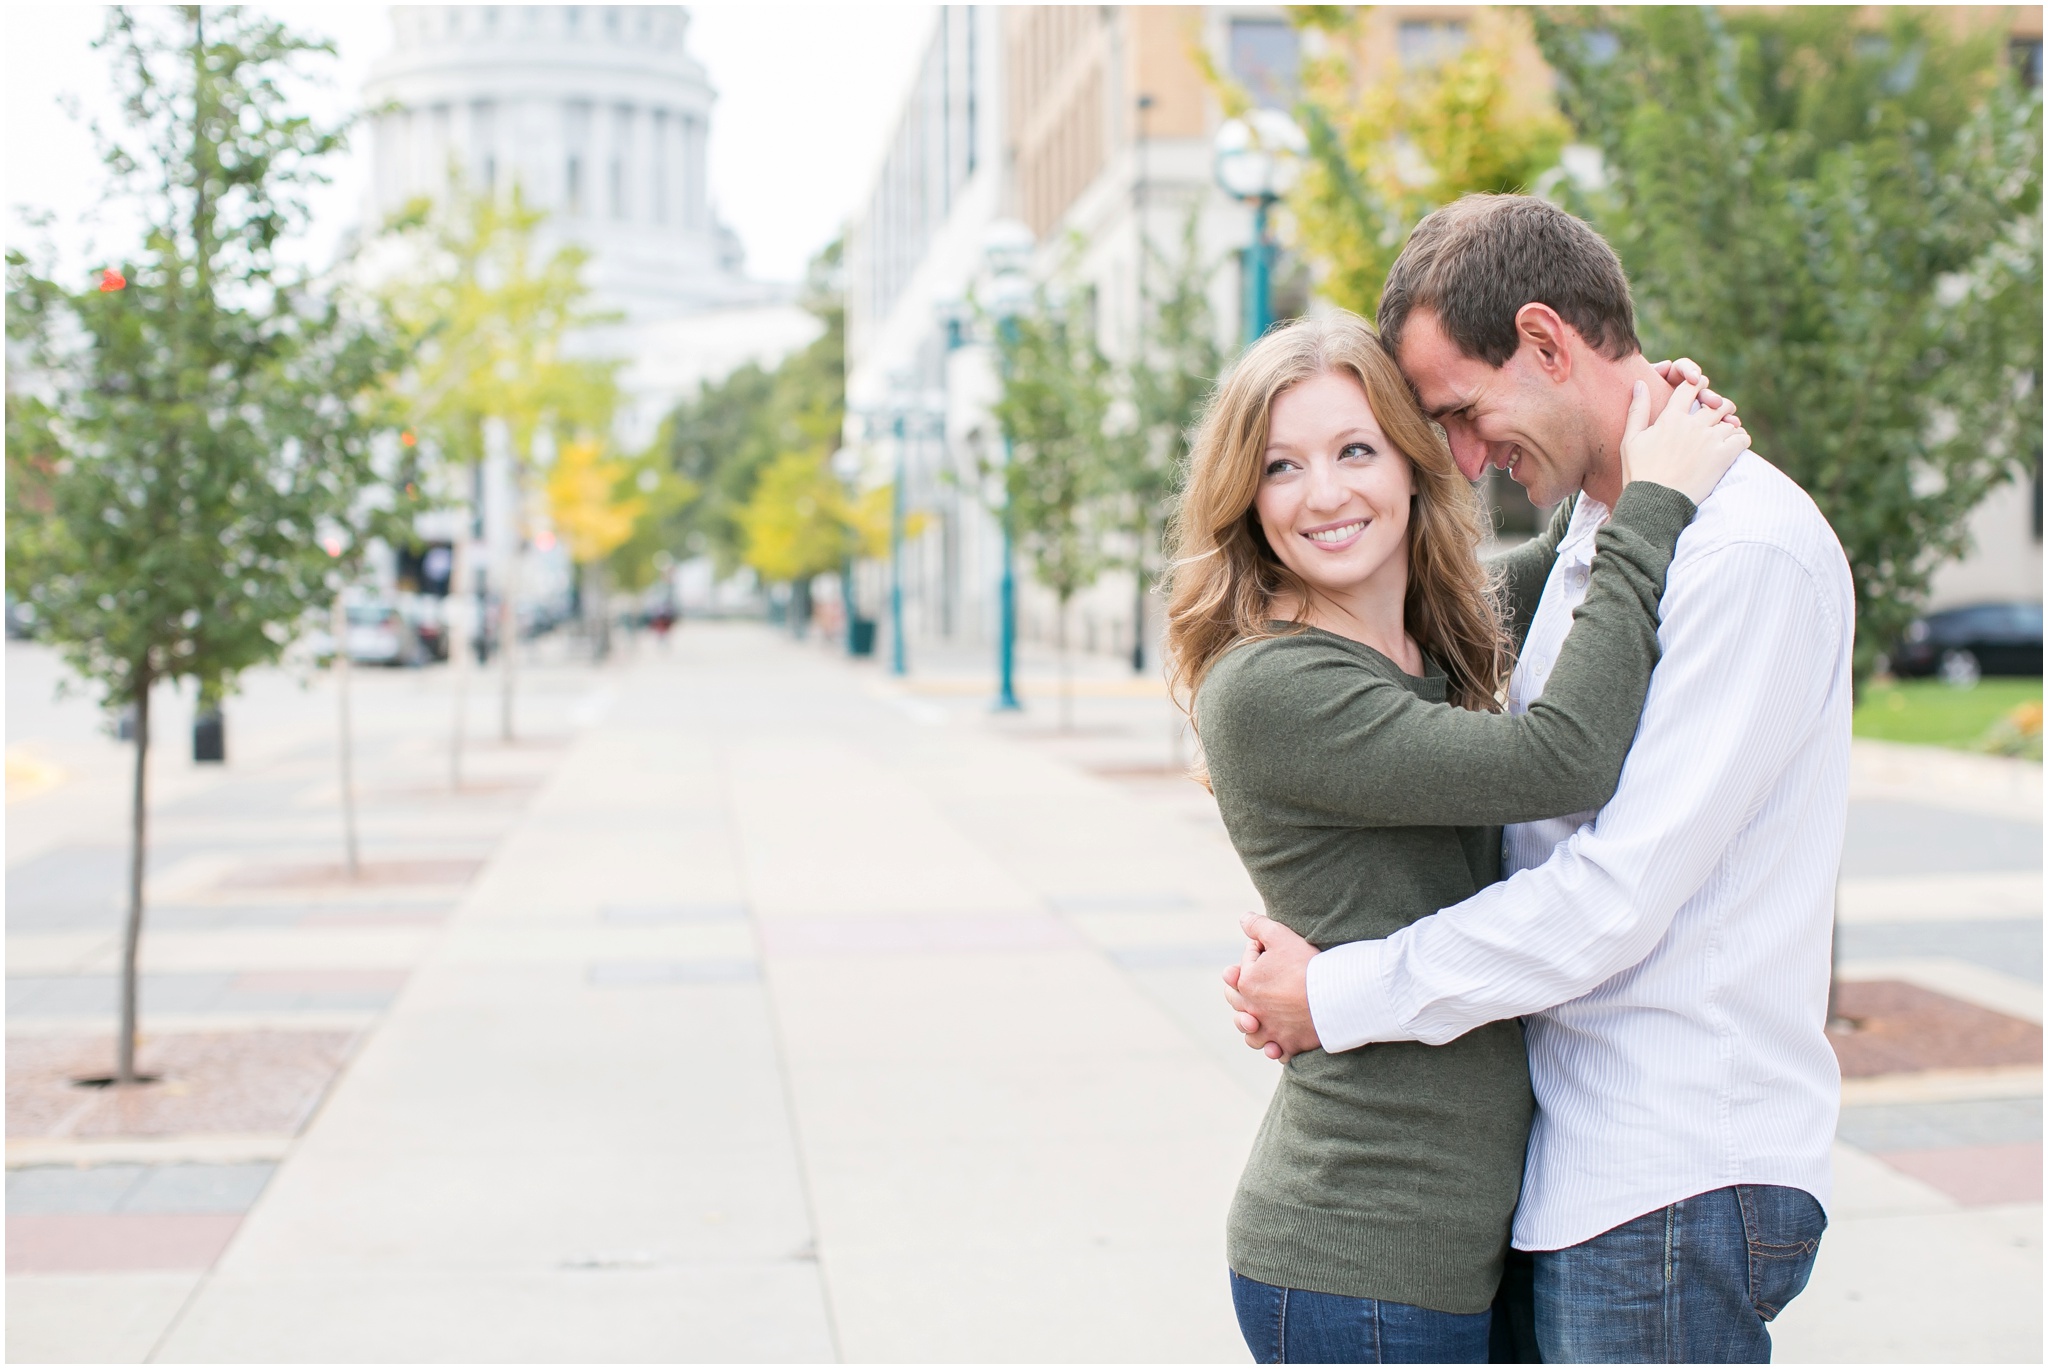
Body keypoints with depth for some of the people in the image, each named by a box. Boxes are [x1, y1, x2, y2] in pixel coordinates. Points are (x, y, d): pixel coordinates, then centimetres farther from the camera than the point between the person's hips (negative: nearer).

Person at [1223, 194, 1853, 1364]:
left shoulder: (1750, 552, -16)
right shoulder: (1598, 535, 13)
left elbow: (1620, 893, -21)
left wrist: (1337, 997, -13)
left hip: (1674, 1179, -8)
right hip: (1564, 1154, 8)